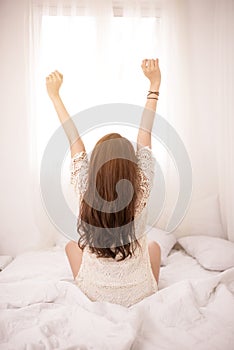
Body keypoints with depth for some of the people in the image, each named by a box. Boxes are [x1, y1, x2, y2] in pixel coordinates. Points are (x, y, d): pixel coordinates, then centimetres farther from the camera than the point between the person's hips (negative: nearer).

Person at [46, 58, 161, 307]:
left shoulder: (86, 190, -22)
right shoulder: (141, 190, -23)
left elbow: (73, 138, -12)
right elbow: (144, 138, -13)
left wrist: (54, 94, 0)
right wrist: (154, 86, -5)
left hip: (95, 295, 0)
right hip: (139, 296, 0)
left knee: (71, 245, 25)